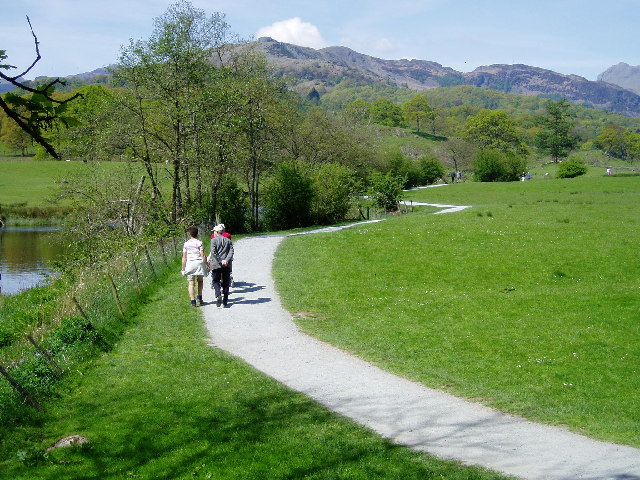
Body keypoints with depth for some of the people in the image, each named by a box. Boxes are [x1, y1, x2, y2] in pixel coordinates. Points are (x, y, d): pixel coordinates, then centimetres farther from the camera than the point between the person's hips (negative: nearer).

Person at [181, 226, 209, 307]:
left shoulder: (186, 244, 5)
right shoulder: (199, 243, -3)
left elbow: (184, 257, 5)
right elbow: (203, 255, -7)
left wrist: (183, 268, 10)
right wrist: (207, 265, 1)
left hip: (190, 264, 1)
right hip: (199, 263, -1)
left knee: (191, 283, 1)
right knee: (200, 281, 19)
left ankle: (193, 301, -6)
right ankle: (199, 298, 15)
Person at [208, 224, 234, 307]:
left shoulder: (214, 240, -2)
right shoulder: (228, 241, 11)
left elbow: (213, 252, -13)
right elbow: (231, 251, -2)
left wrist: (220, 261, -14)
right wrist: (226, 260, -12)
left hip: (216, 264, -4)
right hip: (227, 265, 4)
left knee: (216, 281, 5)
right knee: (225, 282, 10)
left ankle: (218, 295, -20)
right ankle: (225, 301, 10)